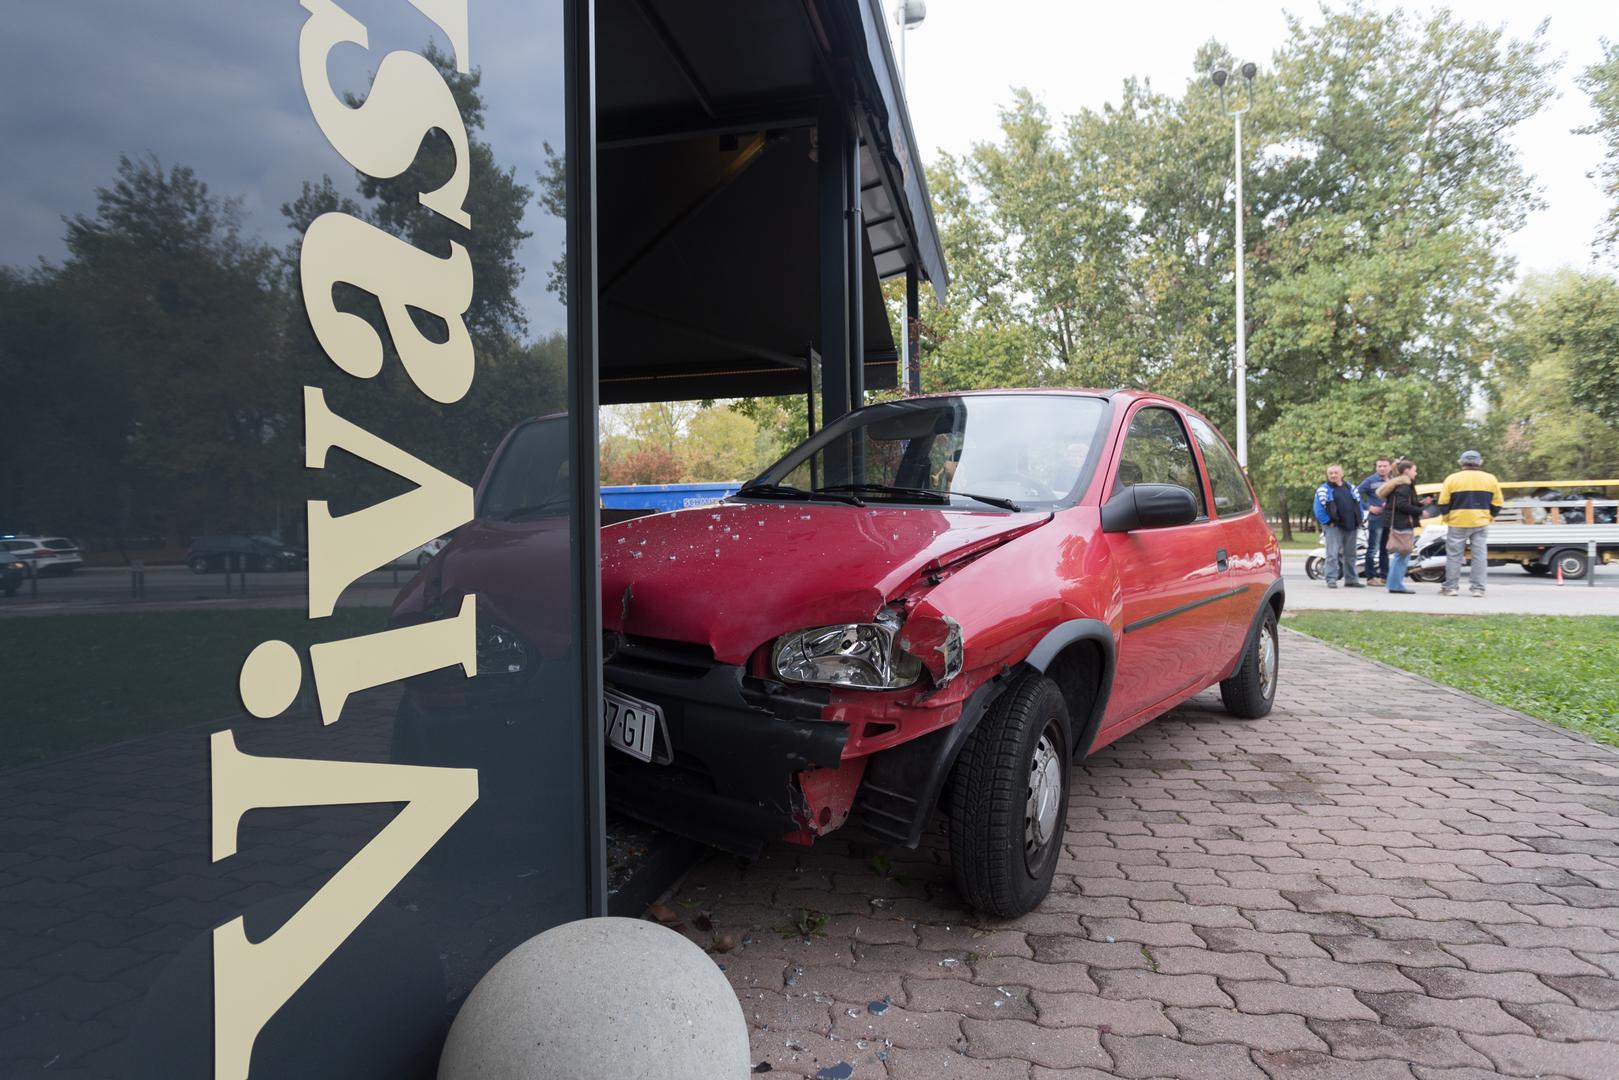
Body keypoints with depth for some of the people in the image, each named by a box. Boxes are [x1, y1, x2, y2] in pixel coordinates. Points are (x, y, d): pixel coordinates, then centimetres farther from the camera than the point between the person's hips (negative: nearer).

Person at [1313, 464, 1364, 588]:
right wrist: (1328, 522, -13)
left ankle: (1351, 580, 19)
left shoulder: (1351, 488, 16)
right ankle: (1331, 580, -9)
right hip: (1334, 527, -5)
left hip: (1351, 527, 5)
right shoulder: (1323, 490, -2)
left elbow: (1359, 505, 19)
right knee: (1333, 554, -11)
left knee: (1350, 555, 11)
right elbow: (1319, 509, -8)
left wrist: (1358, 521, 10)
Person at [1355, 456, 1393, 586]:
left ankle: (1384, 576, 20)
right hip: (1376, 519, -6)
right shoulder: (1371, 481, -4)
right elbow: (1356, 494, -10)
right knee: (1373, 549, -6)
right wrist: (1368, 507, -13)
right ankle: (1371, 577, -1)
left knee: (1385, 550, 12)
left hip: (1390, 520, 6)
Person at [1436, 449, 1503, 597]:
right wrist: (1489, 518, 20)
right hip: (1481, 523, 2)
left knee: (1454, 555, 4)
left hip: (1458, 523, -2)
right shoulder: (1490, 479, 6)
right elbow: (1496, 504, 7)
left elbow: (1443, 504, -4)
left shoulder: (1452, 479, -3)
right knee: (1480, 556, 6)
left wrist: (1447, 518, 10)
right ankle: (1478, 588, 5)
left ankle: (1450, 588, 6)